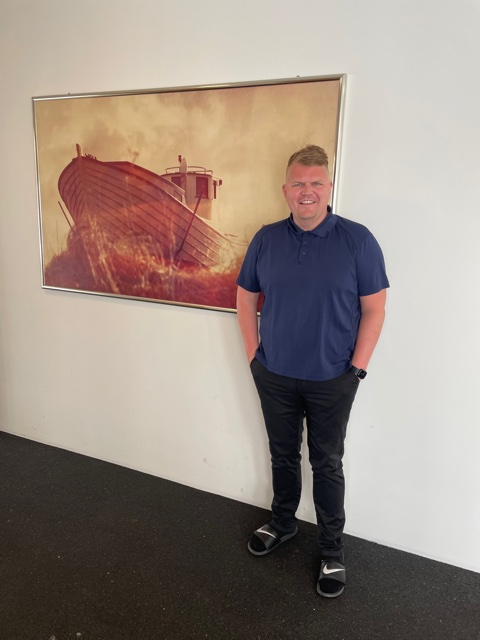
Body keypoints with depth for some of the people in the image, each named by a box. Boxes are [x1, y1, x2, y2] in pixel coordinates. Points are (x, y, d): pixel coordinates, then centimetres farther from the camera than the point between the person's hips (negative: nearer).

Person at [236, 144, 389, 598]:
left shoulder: (357, 240, -9)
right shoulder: (266, 239, 0)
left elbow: (374, 309, -8)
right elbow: (246, 299, 6)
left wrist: (357, 368, -10)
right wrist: (254, 354, 1)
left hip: (331, 380, -3)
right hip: (274, 377, 3)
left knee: (326, 464, 11)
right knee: (283, 455, 20)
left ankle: (331, 550, 30)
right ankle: (282, 523, 43)